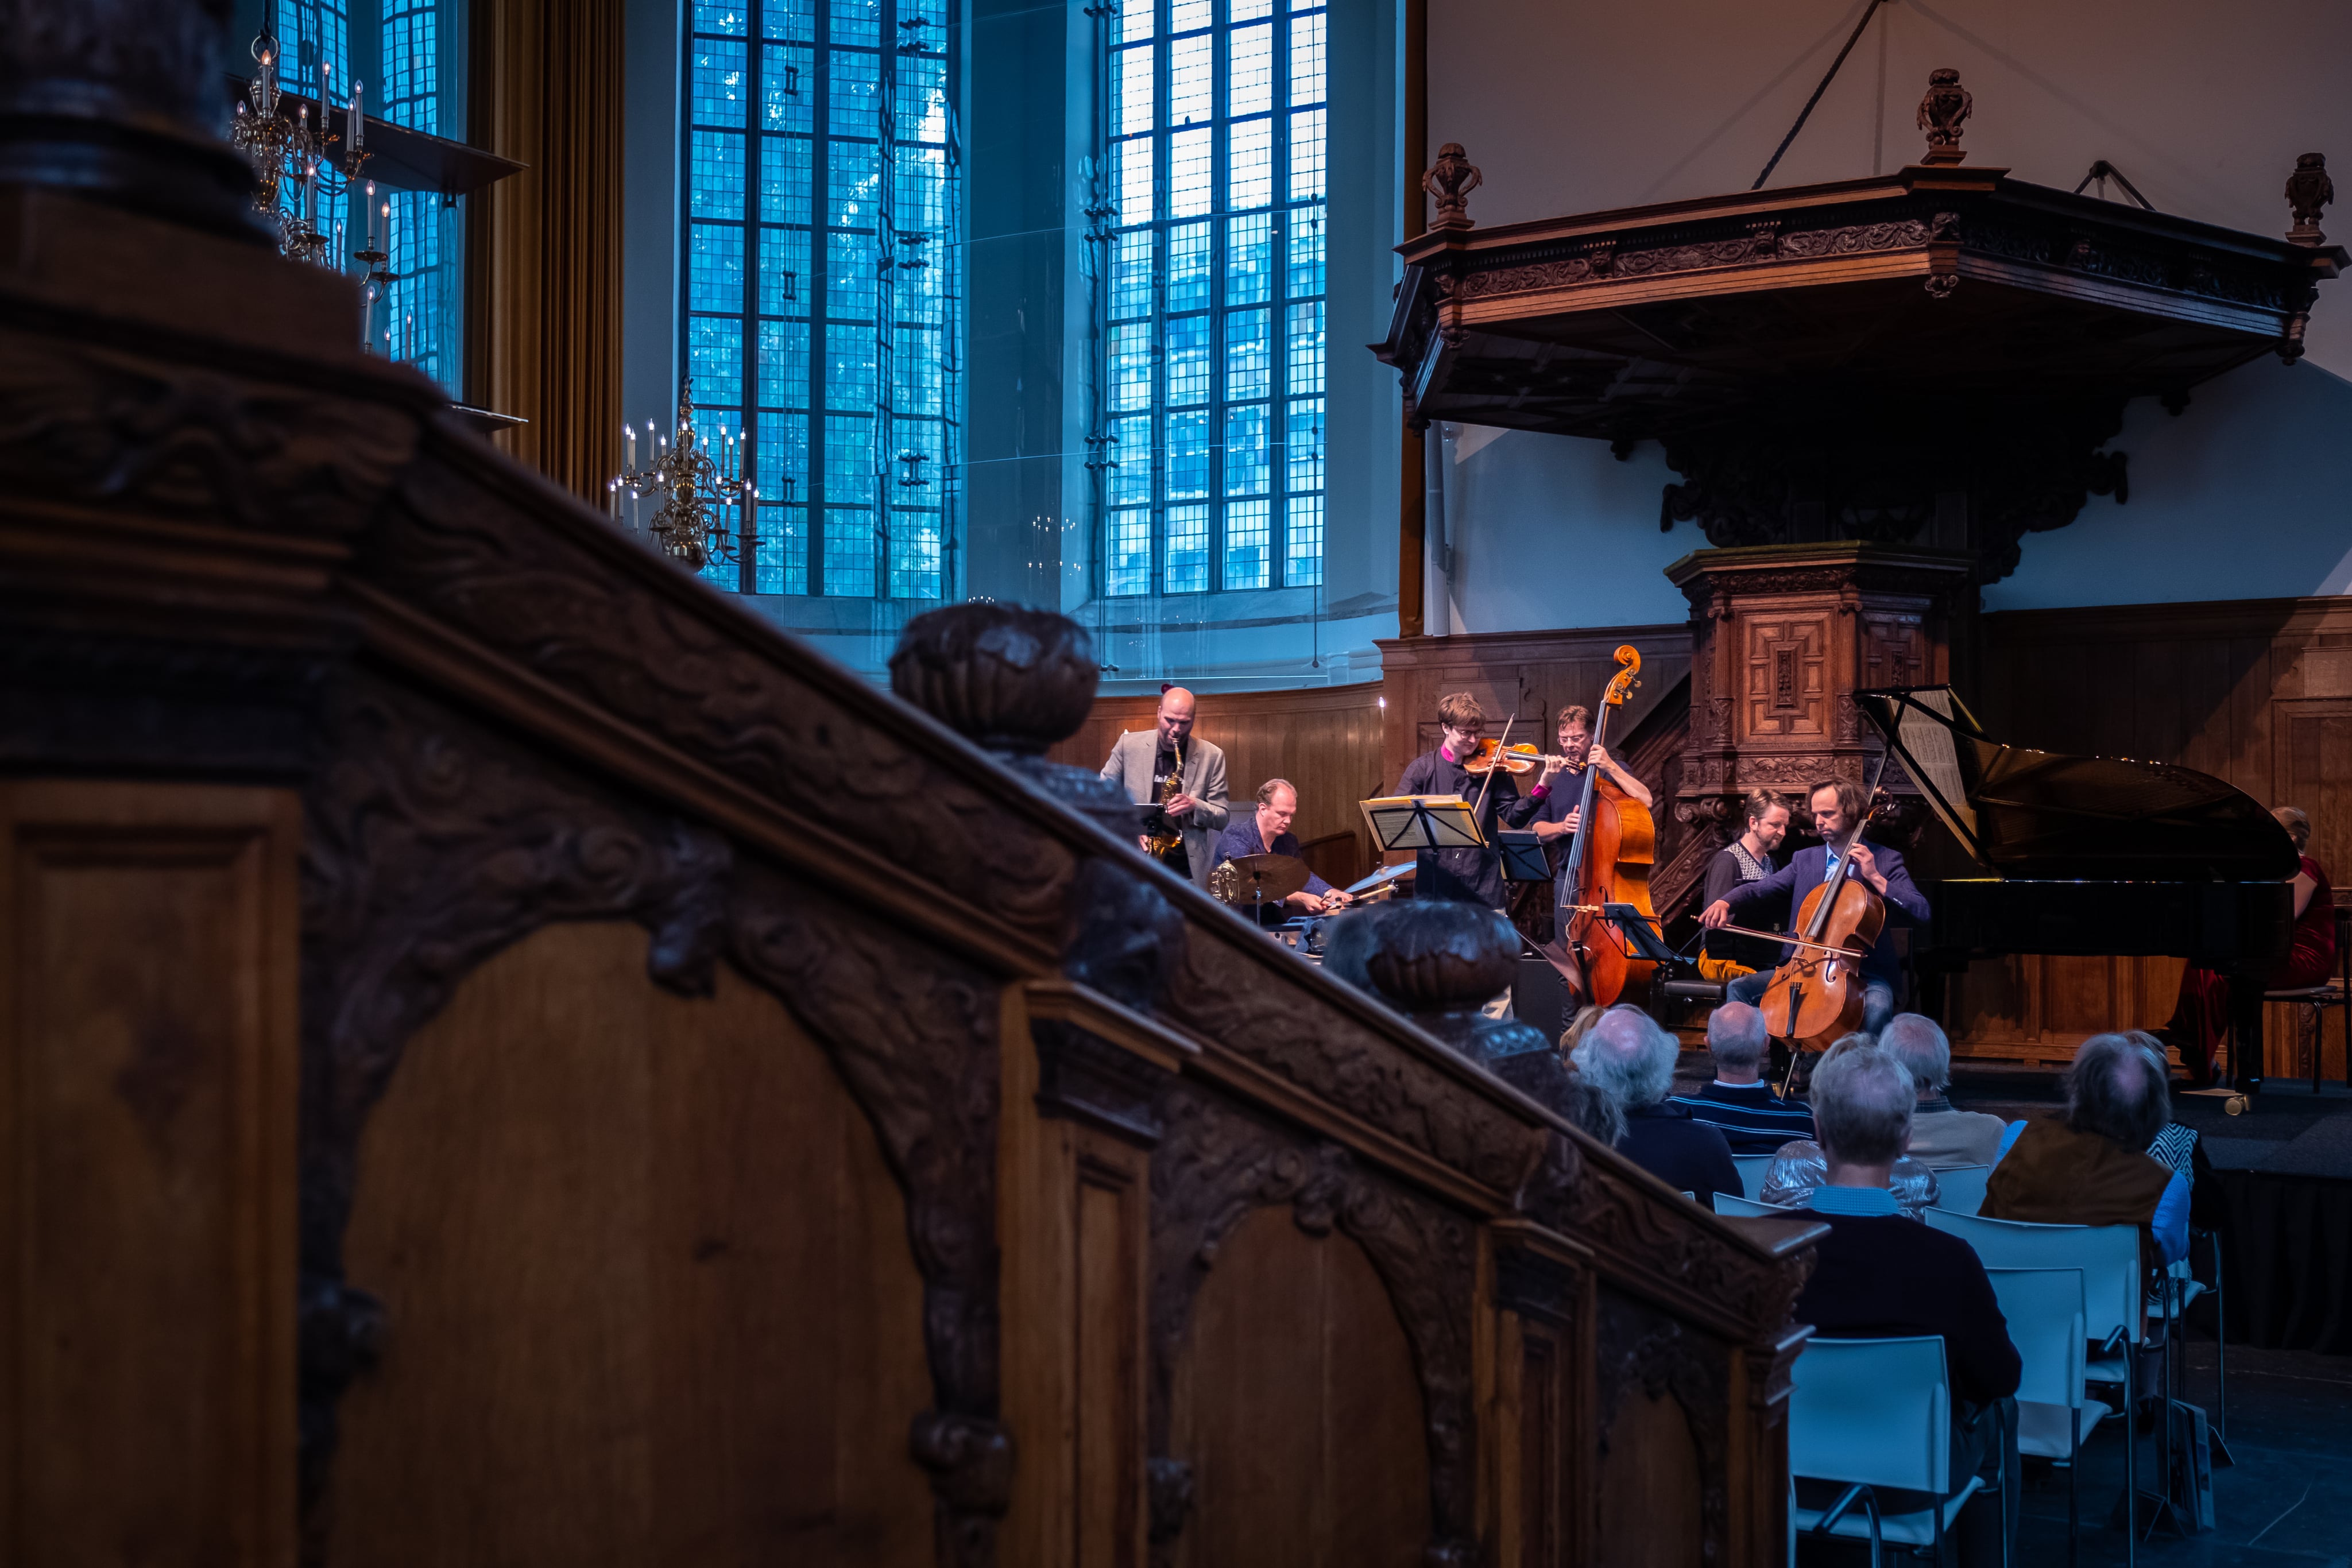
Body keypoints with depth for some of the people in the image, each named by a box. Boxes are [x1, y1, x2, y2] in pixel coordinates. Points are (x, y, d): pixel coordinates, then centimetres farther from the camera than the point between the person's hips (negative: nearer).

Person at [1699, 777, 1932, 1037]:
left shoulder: (1885, 860, 2)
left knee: (1876, 1008, -36)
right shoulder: (1805, 859, 13)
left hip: (1864, 973, -4)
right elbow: (1760, 890, 1)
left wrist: (1875, 878, -18)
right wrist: (1725, 903, -20)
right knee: (1739, 988, -12)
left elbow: (1921, 912, -9)